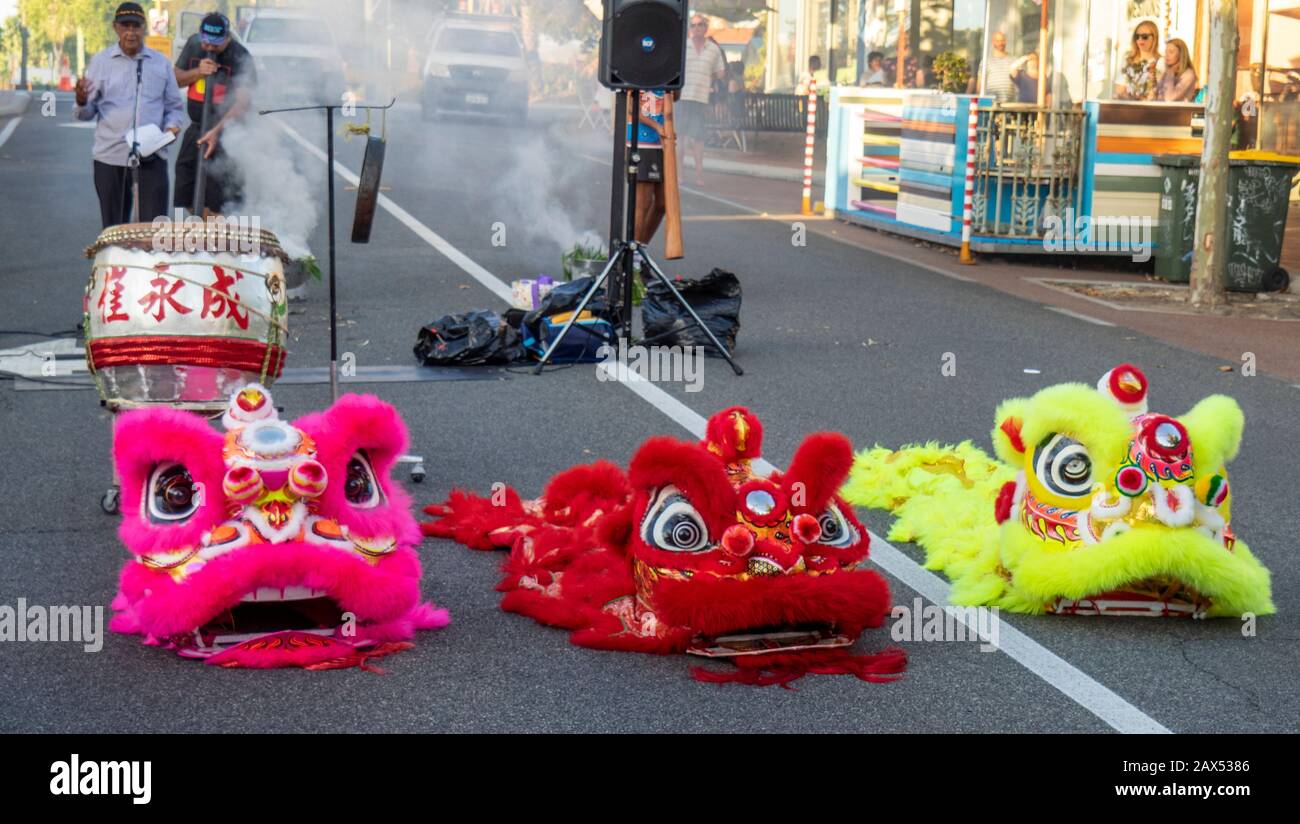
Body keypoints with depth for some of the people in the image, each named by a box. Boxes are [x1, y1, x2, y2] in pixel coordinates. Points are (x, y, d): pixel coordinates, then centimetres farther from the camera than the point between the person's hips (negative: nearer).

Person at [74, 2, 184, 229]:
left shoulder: (160, 62, 10)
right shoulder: (100, 62, 6)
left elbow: (173, 106, 16)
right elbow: (86, 114, 4)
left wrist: (172, 125, -5)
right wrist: (82, 101, -19)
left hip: (152, 157, 0)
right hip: (111, 158, 0)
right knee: (113, 228, 7)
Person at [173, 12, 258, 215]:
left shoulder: (239, 56, -15)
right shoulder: (193, 43, 5)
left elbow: (243, 101, -22)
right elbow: (176, 79, 10)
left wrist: (217, 130, -33)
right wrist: (197, 72, -12)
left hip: (226, 129, -7)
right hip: (197, 127, 7)